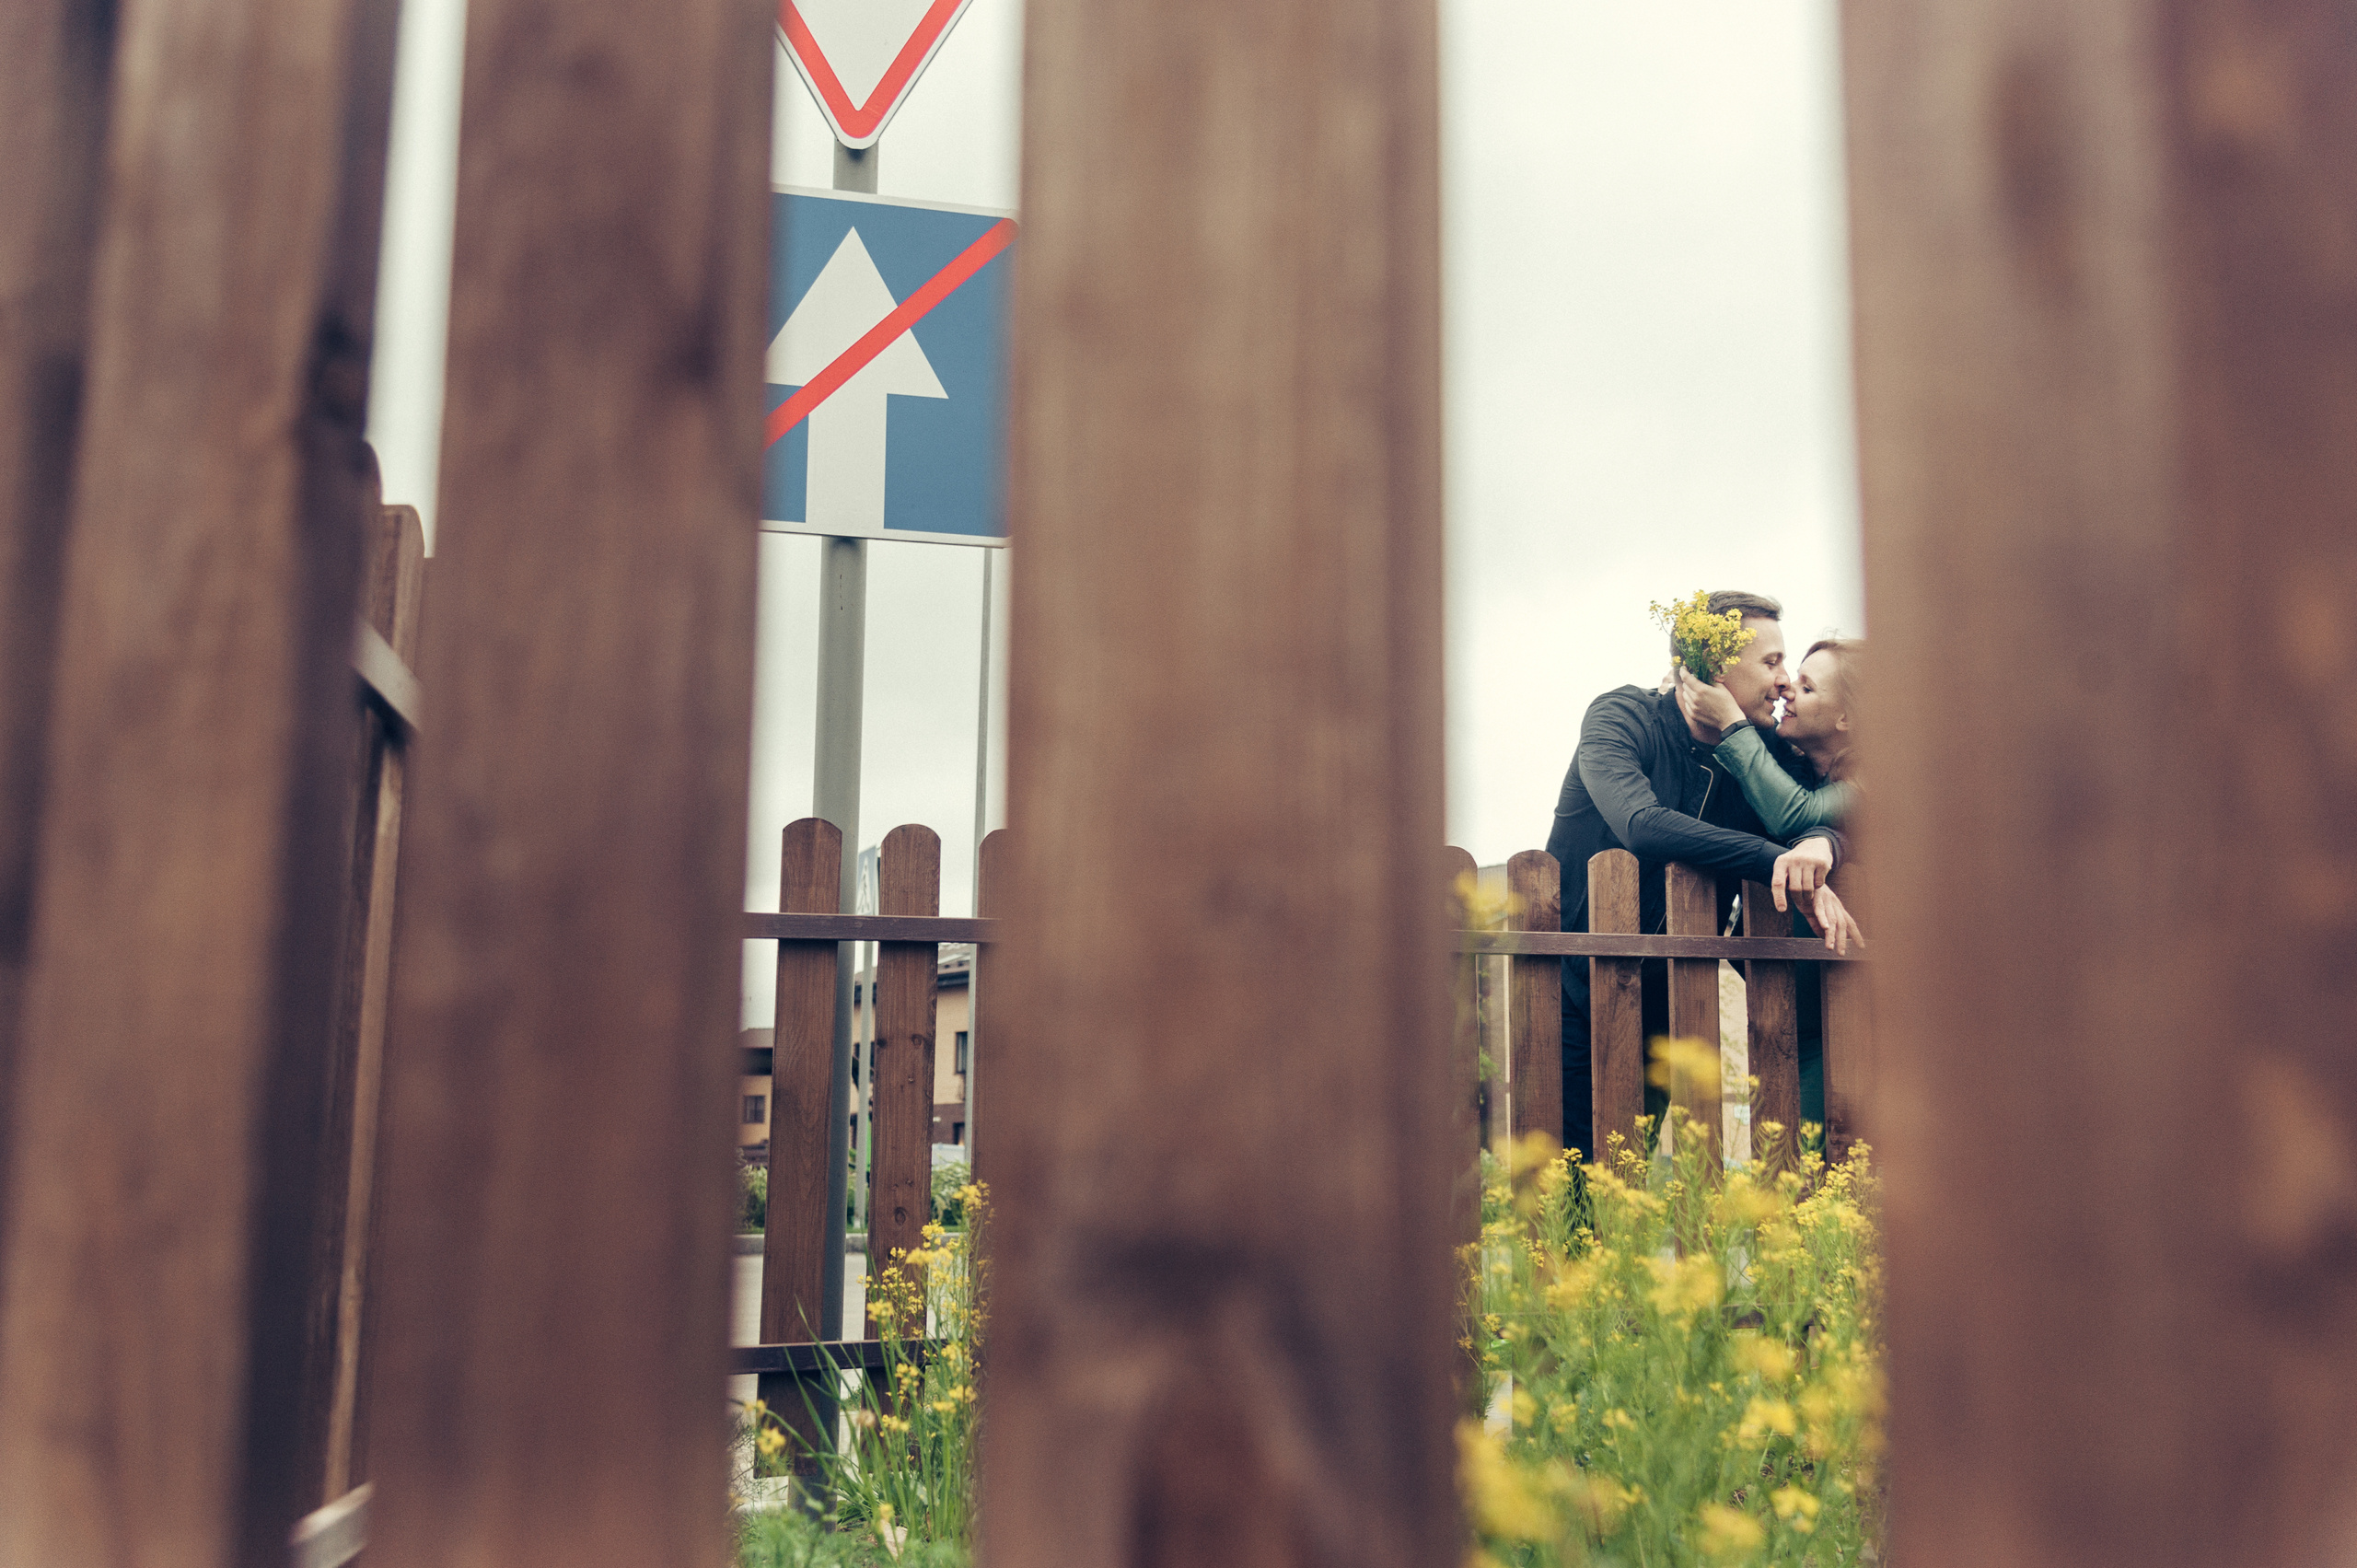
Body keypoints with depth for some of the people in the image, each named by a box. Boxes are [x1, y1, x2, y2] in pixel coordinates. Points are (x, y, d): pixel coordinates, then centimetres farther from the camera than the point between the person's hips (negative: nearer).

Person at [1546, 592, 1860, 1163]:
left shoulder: (1765, 750, 4)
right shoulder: (1622, 717, -13)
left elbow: (1823, 818, -7)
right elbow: (1641, 823, -31)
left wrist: (1818, 845, -32)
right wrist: (1777, 860, -35)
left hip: (1666, 1010, 5)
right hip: (1574, 1003, -5)